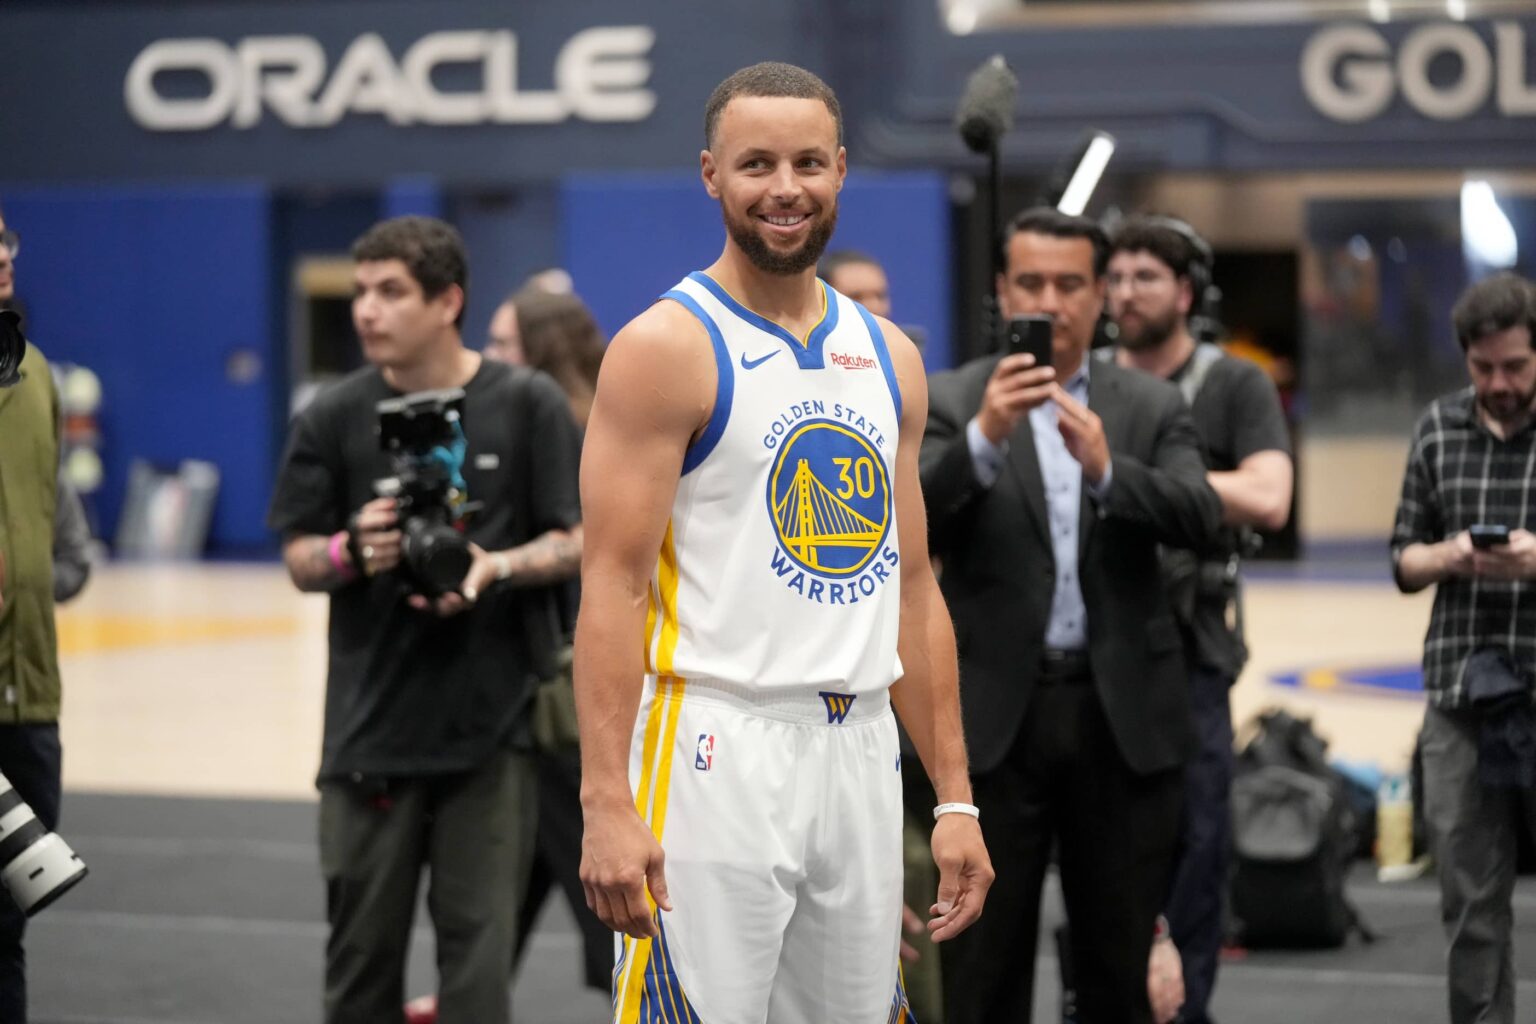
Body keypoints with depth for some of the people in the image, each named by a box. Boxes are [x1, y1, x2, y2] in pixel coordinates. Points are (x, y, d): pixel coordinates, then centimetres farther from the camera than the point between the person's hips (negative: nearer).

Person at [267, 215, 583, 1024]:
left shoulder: (526, 405, -1)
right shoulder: (336, 417, 3)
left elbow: (578, 543, 1)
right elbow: (300, 561, 6)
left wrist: (497, 566, -18)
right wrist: (352, 552, -17)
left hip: (490, 726, -2)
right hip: (371, 724, 2)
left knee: (479, 945, -2)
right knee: (363, 944, 8)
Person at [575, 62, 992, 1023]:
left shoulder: (890, 357, 13)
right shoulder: (666, 348, -6)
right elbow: (614, 585, -12)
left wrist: (956, 798, 12)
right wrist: (606, 803, -21)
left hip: (861, 753, 6)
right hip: (717, 752, -6)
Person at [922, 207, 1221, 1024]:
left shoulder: (1151, 407, 9)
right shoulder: (953, 401, 4)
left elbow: (1198, 516, -7)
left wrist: (1106, 468, -25)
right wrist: (985, 436, -29)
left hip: (1122, 713, 2)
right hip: (998, 711, -2)